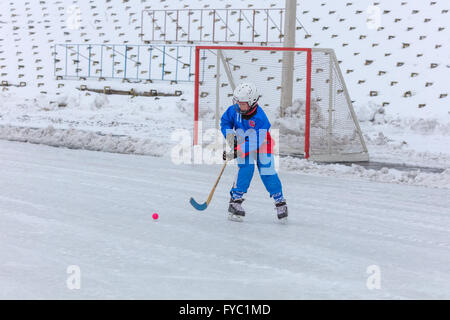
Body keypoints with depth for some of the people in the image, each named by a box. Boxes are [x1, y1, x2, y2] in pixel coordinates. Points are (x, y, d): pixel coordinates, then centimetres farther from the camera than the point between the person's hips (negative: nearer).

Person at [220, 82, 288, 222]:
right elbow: (225, 121, 3)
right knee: (246, 168, -22)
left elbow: (256, 142, -36)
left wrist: (235, 153, -42)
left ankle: (280, 202, 10)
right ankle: (235, 200, -18)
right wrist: (229, 134, -17)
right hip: (242, 144, 2)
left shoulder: (260, 118, -33)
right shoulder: (234, 110, -19)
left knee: (267, 171, -9)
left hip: (262, 144, -2)